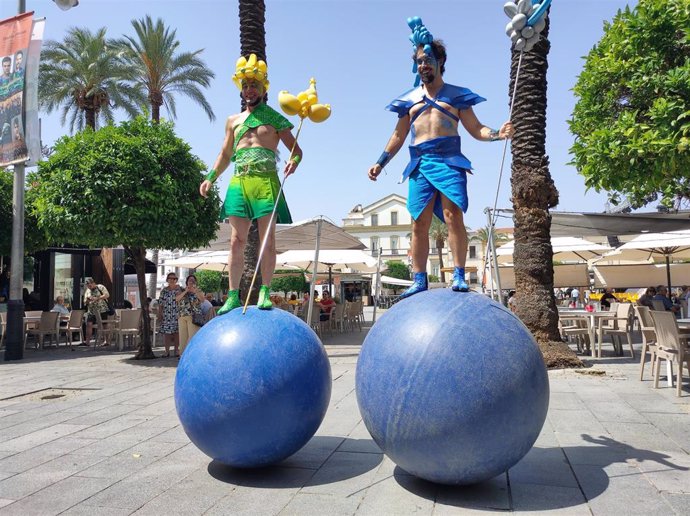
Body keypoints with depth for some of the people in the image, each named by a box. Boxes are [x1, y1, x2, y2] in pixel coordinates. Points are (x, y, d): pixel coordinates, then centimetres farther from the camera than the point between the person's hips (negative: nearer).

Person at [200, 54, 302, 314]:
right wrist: (210, 178, 12)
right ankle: (233, 296, 1)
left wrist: (294, 161, -16)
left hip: (266, 182, -3)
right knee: (237, 241, -1)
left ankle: (265, 293, 0)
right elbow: (225, 155, 26)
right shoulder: (233, 121, 21)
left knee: (267, 240, -6)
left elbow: (296, 149, 7)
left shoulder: (275, 118, 10)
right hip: (239, 182, 3)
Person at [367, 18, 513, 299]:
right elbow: (398, 136, 21)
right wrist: (380, 163, 13)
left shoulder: (456, 95, 13)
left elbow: (476, 129, 10)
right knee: (419, 223, -3)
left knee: (453, 216, -16)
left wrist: (497, 134, -9)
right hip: (419, 165, 3)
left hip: (449, 162, -2)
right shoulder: (409, 99, 20)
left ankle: (459, 276, -12)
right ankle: (419, 280, -1)